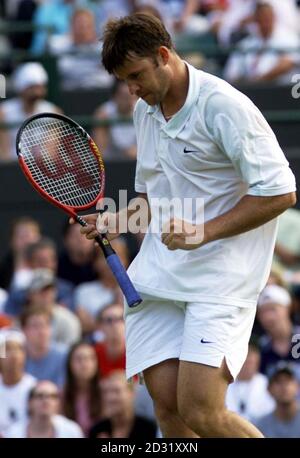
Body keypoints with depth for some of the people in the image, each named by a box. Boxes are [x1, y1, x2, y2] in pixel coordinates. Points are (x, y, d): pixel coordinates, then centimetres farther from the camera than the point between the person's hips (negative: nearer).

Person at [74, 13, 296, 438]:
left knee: (200, 412, -18)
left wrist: (203, 232, -18)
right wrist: (120, 218, 7)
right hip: (159, 275, 7)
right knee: (167, 405, -5)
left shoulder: (225, 107, -12)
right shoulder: (145, 111, 13)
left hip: (220, 275, -7)